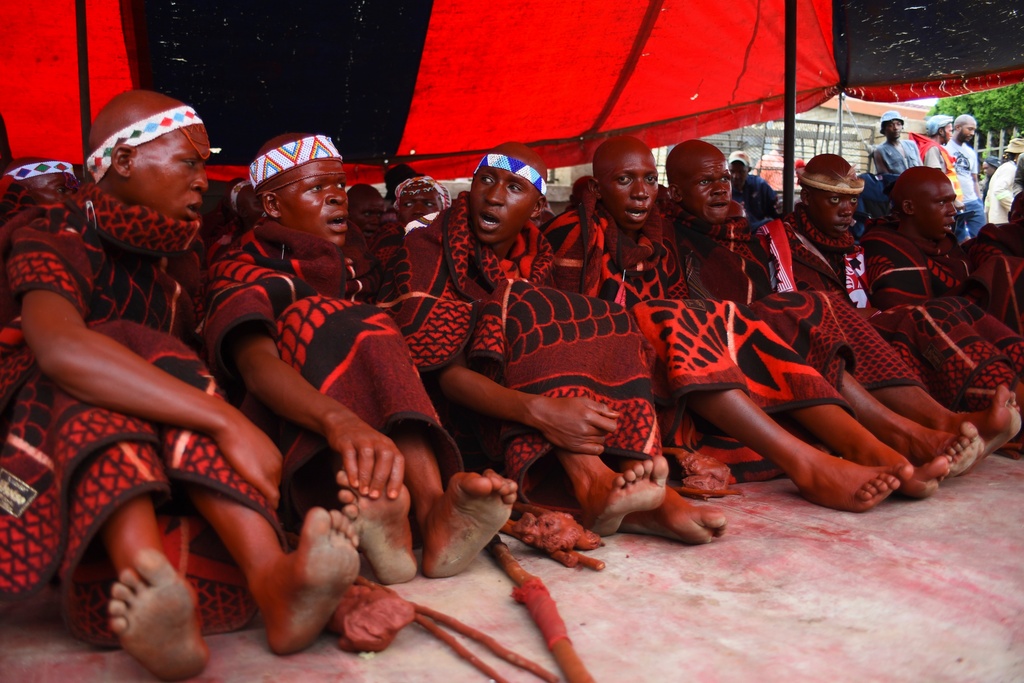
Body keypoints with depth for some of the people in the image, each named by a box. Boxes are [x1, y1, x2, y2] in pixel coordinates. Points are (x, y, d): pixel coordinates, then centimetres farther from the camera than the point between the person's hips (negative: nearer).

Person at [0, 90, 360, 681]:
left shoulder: (180, 253, 13)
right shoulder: (55, 238, -10)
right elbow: (60, 349, -33)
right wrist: (227, 422, -41)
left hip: (171, 469, 4)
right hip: (52, 460, -4)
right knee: (118, 349, -30)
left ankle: (270, 578, -50)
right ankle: (146, 578, -54)